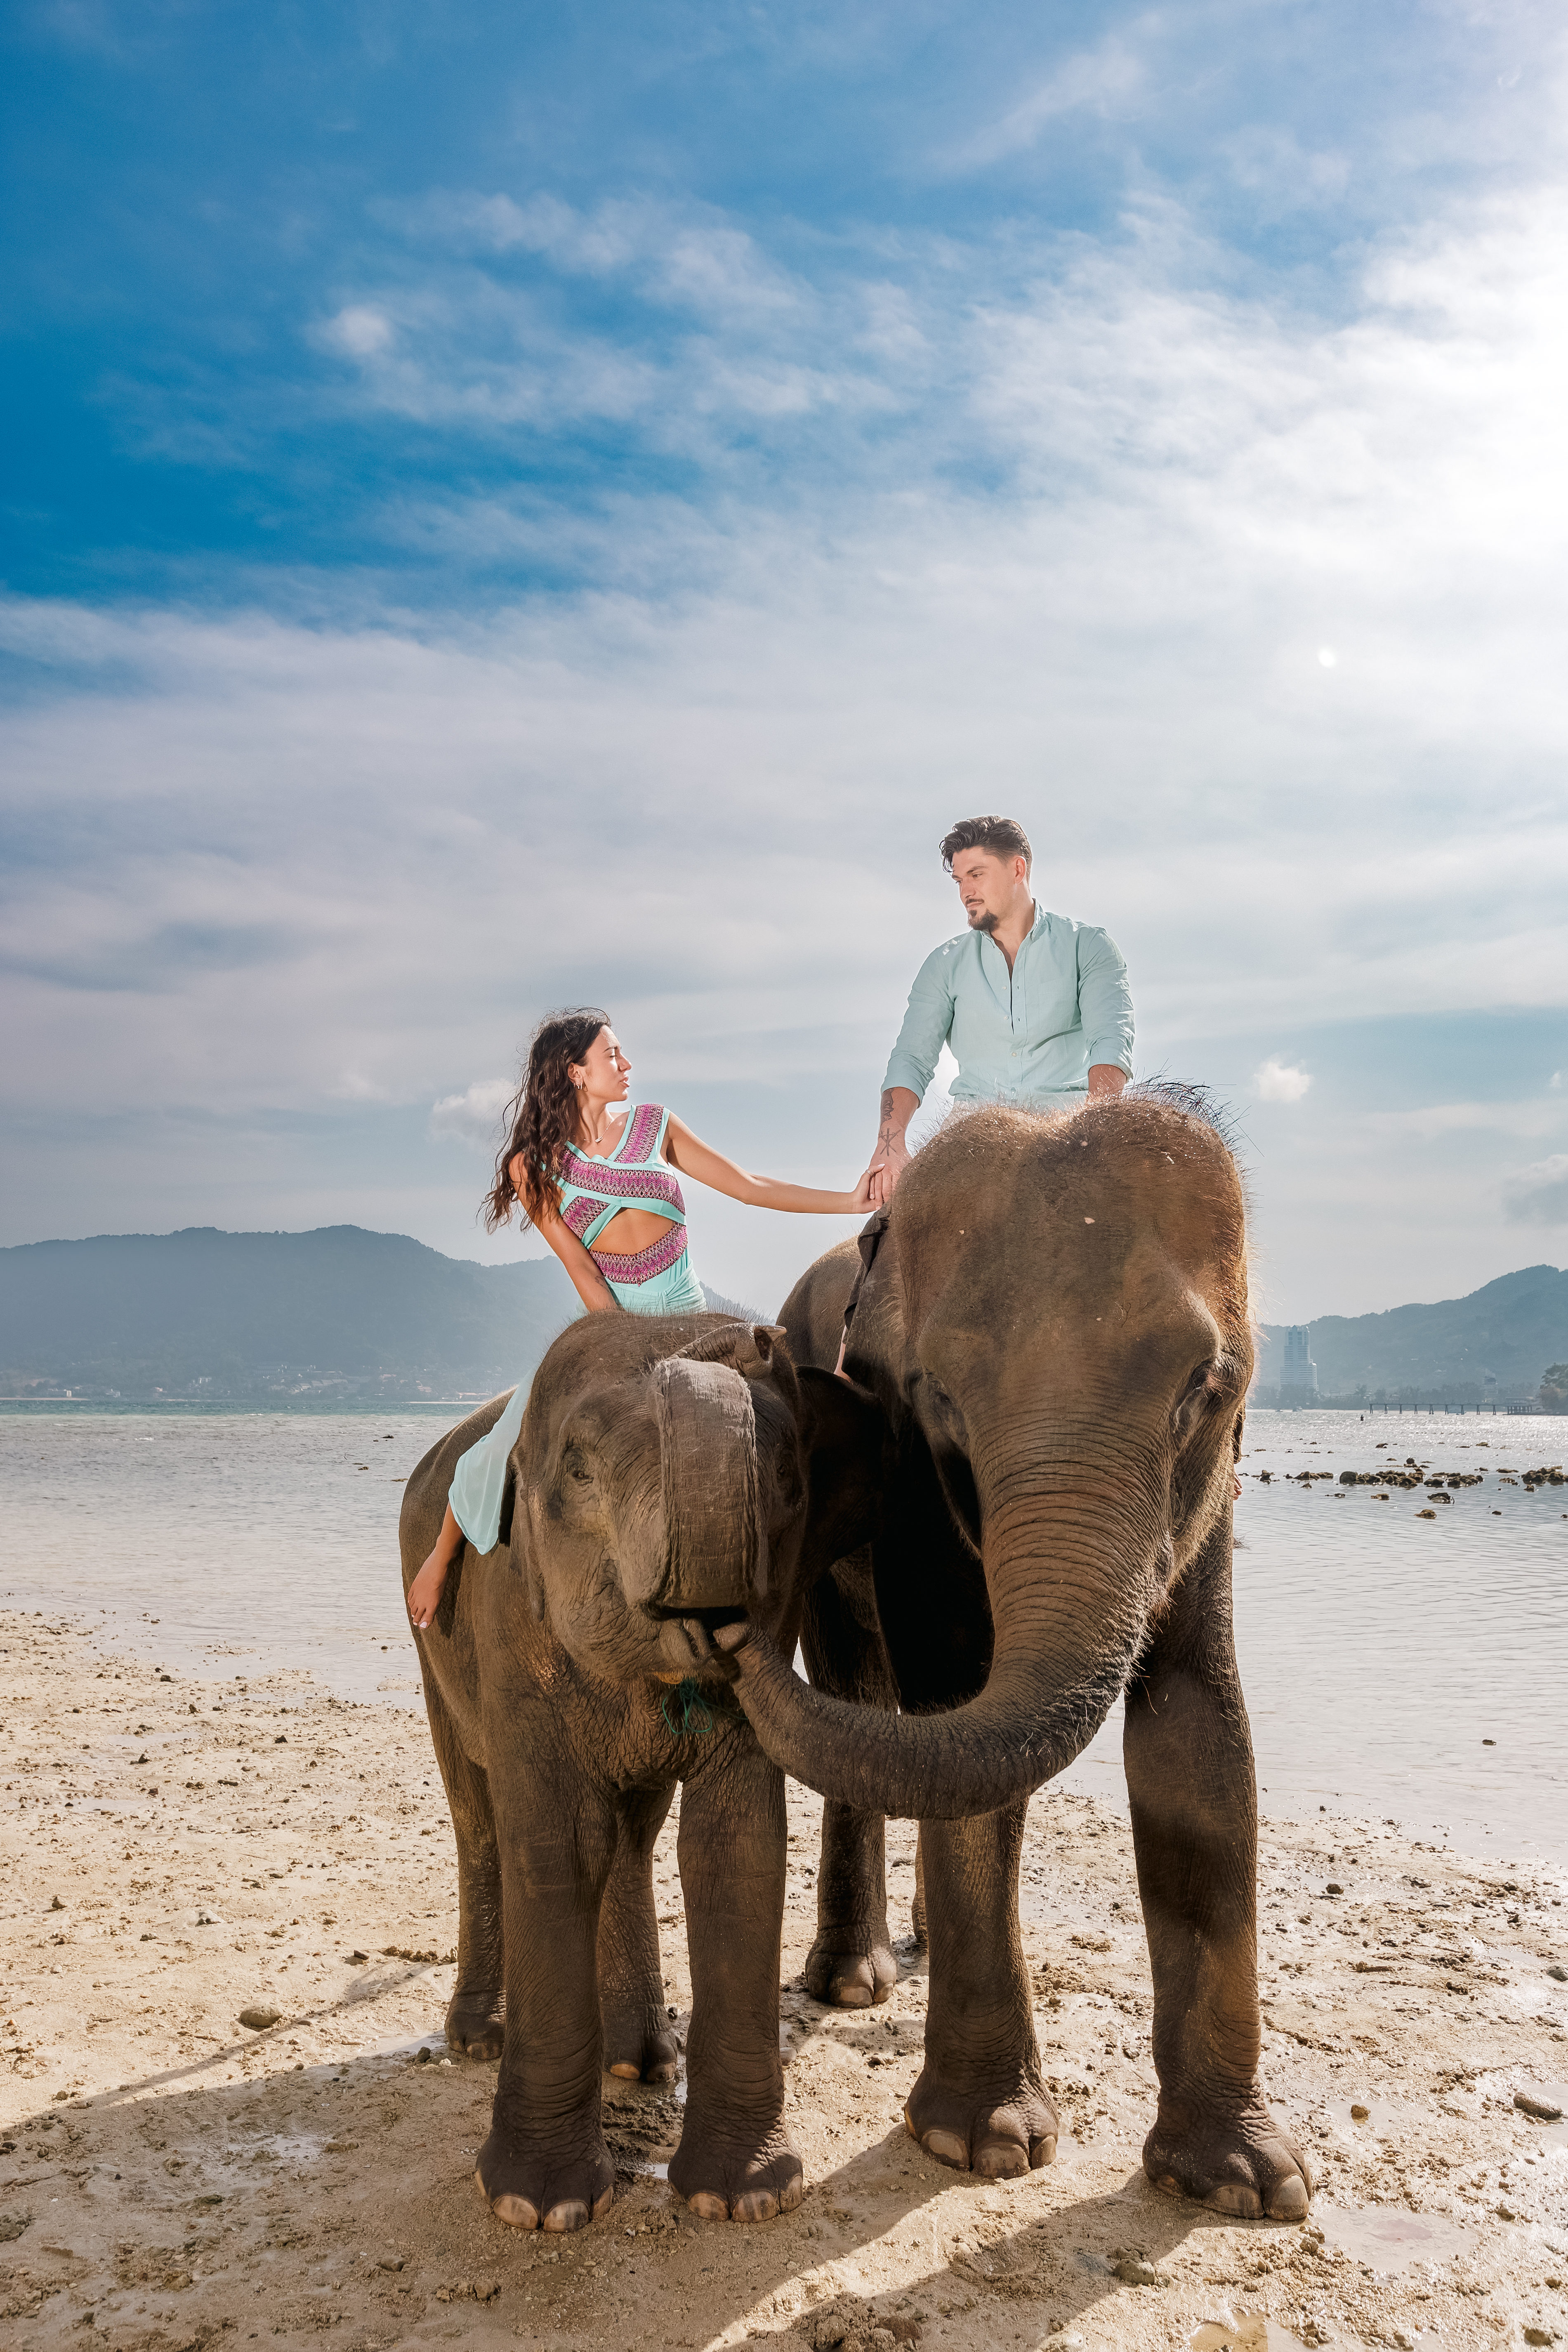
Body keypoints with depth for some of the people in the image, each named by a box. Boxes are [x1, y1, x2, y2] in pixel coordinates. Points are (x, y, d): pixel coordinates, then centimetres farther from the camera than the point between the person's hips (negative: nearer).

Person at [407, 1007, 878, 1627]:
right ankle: (441, 1556, 16)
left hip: (688, 1320, 3)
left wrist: (851, 1201, -4)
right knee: (511, 1442, -9)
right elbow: (578, 1265, -10)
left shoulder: (654, 1126, 3)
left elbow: (750, 1187, 3)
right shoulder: (533, 1163, -3)